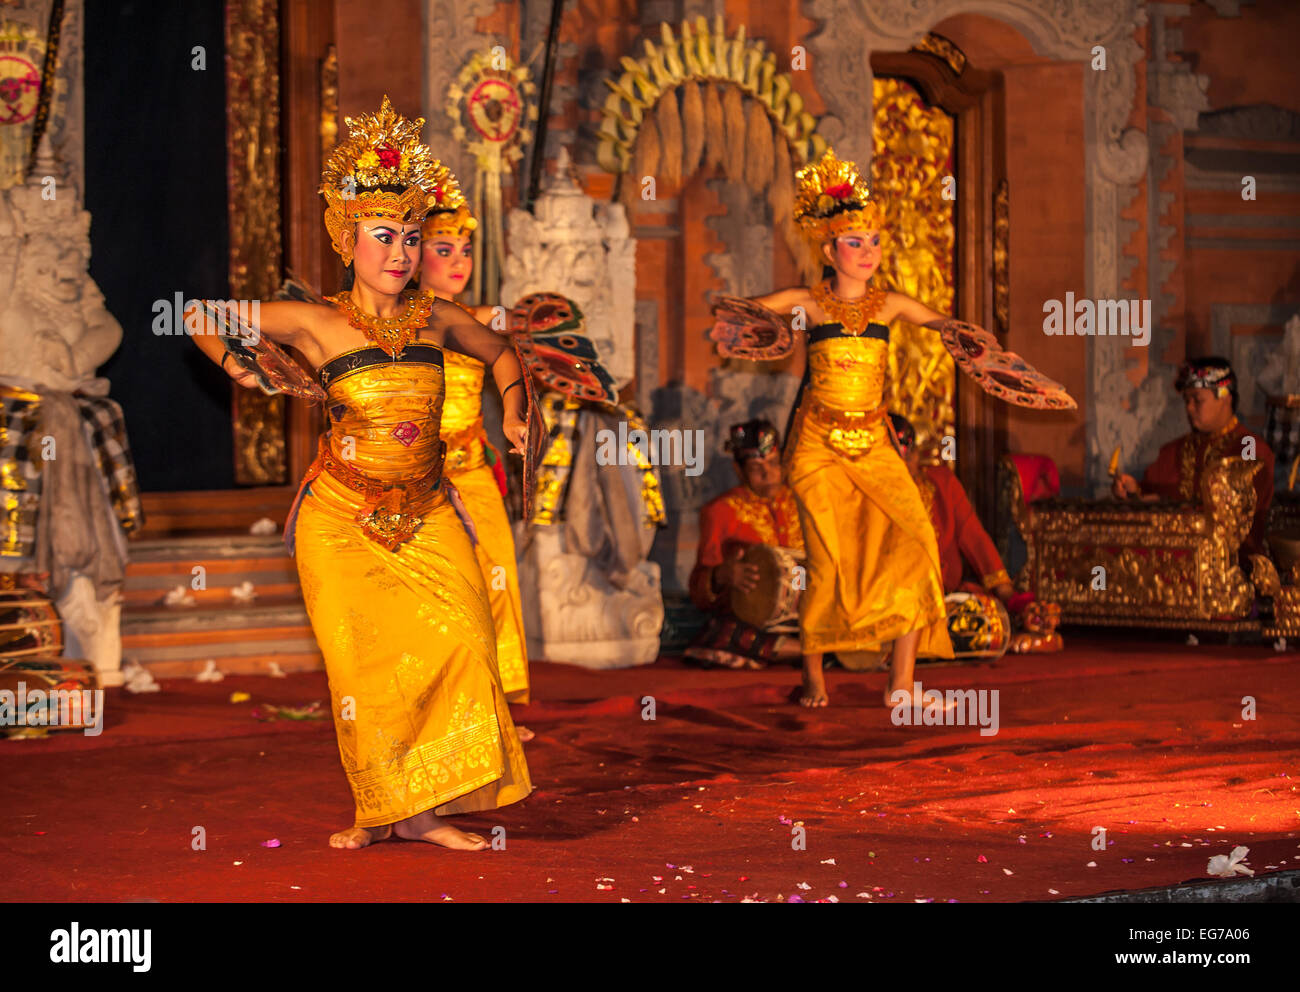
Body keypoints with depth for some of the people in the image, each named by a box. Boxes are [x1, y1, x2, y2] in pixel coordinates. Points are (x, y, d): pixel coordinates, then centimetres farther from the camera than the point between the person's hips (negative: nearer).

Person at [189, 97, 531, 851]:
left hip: (426, 514, 2)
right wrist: (248, 372, 5)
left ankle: (422, 807, -10)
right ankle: (380, 808, 12)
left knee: (461, 635, -16)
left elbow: (501, 353, 26)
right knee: (364, 659, -4)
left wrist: (515, 414, 17)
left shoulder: (435, 321, 4)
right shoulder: (317, 323, -4)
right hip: (342, 519, -2)